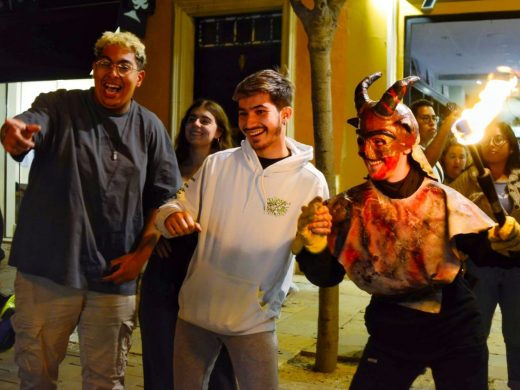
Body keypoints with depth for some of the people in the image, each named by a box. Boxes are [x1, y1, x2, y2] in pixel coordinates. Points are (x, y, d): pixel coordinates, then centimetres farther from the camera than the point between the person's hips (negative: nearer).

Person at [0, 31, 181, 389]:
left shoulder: (150, 128, 5)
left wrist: (141, 254, -4)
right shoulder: (59, 107, -1)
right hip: (48, 269, -1)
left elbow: (163, 197, 5)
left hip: (115, 277, 1)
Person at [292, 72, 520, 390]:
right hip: (392, 330, 1)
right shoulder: (350, 207, -12)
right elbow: (326, 277, -10)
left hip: (454, 327, 0)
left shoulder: (442, 199, -14)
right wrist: (312, 246, -30)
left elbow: (483, 245, -7)